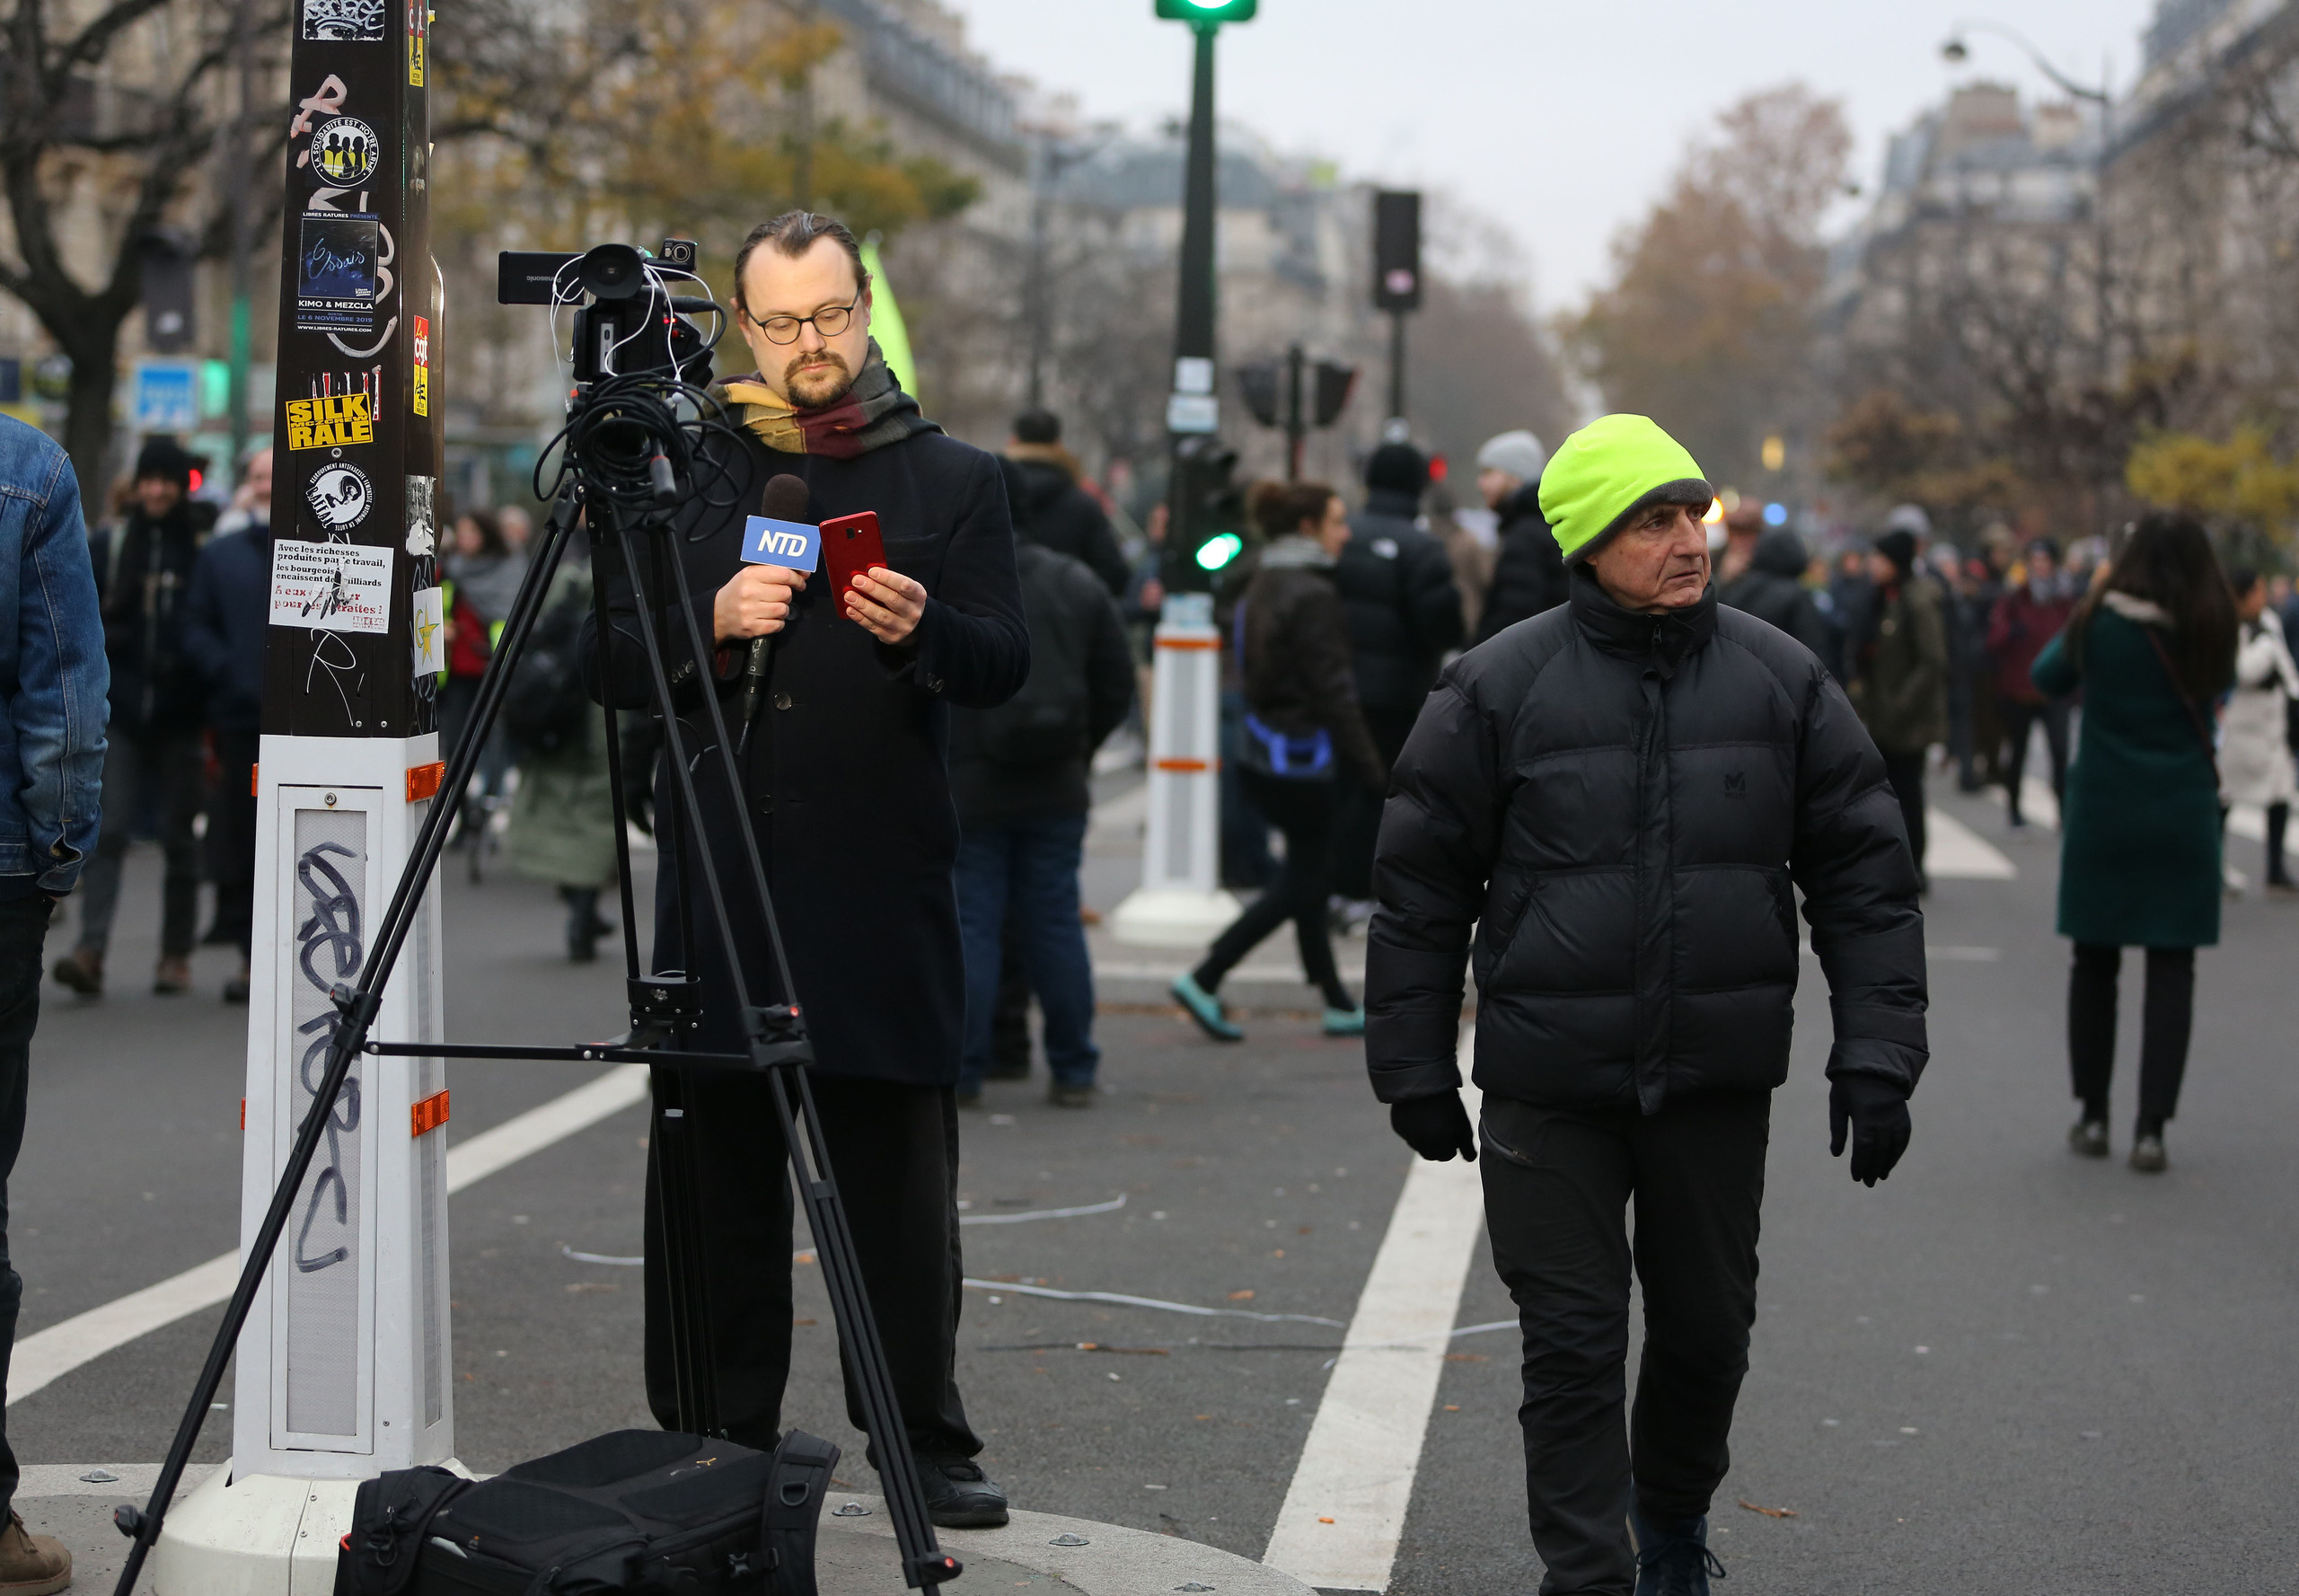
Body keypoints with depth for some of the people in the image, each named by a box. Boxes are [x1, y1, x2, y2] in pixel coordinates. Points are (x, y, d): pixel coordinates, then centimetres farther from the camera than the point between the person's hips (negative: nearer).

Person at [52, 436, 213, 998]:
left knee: (179, 836, 6)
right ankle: (91, 948, -15)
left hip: (180, 717, -1)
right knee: (109, 830, -8)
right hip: (120, 714, 1)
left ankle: (176, 954, 13)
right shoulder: (108, 548, 7)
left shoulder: (206, 550, 1)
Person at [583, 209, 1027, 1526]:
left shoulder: (954, 478, 10)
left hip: (885, 884, -1)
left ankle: (928, 1440, 7)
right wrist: (711, 621, -10)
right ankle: (716, 1438, 12)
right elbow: (612, 664, 9)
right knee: (719, 1165, 3)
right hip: (720, 871, 1)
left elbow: (1007, 664, 1)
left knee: (901, 1171, -2)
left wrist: (923, 632, -19)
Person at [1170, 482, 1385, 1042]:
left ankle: (1338, 1003, 19)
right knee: (1303, 881, 0)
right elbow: (1333, 691, -19)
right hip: (1301, 755, -10)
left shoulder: (1264, 585, 11)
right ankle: (1205, 979, -4)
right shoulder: (1312, 595, -18)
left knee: (1307, 873, 13)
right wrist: (1371, 767, -14)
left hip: (1262, 749, 10)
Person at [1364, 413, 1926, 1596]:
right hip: (1550, 1087, -2)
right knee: (1573, 1345, -1)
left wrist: (1878, 1053, -3)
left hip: (1718, 1081, 2)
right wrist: (1415, 1071, 2)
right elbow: (1421, 885, 1)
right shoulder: (1499, 687, -4)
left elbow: (1864, 875, 4)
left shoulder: (1780, 680, 1)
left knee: (1707, 1330, 15)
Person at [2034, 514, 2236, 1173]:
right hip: (2183, 821, 0)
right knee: (2171, 971, 2)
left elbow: (2048, 677, 7)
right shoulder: (2209, 634, -5)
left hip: (2102, 816, 0)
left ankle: (2093, 1117, 17)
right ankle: (2151, 1127, -4)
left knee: (2095, 964, 12)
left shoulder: (2101, 621, -8)